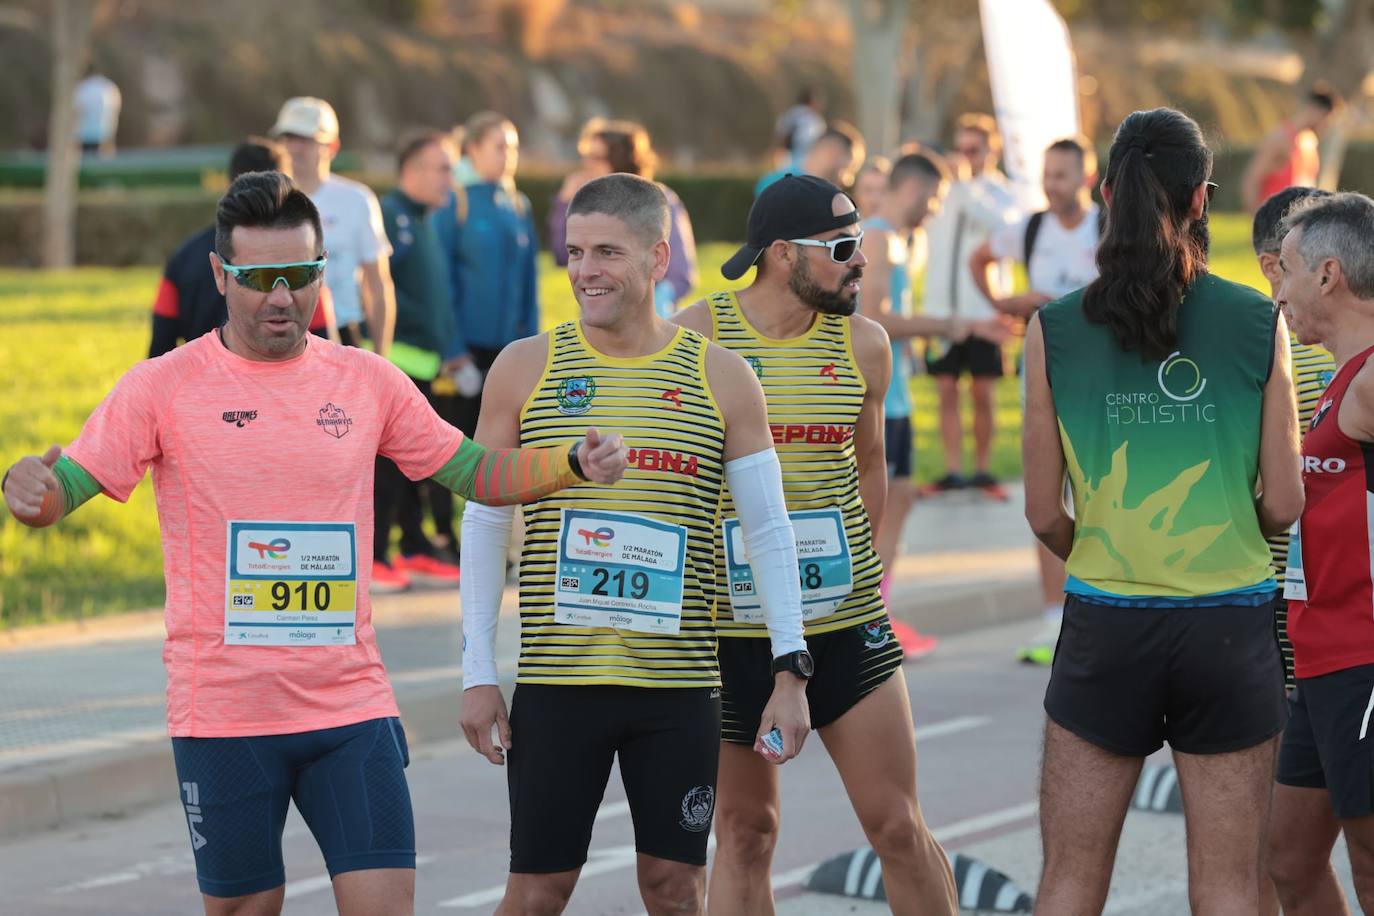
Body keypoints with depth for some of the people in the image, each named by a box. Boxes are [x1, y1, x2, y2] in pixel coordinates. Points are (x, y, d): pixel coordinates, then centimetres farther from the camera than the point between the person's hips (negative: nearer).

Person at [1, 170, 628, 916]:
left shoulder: (367, 383, 6)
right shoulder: (164, 386, -3)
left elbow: (475, 472, 14)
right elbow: (65, 488, -6)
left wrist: (575, 463, -2)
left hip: (351, 706, 2)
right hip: (222, 710, -2)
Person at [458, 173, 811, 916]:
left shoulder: (720, 379, 3)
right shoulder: (525, 369, 2)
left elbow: (768, 530, 6)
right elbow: (484, 524, 6)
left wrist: (789, 669, -2)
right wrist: (477, 673, 1)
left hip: (680, 687, 1)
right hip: (555, 683, 0)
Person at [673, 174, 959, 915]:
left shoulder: (862, 343, 3)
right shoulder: (695, 338, -7)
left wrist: (852, 566, 13)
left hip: (846, 626, 2)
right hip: (731, 626, -2)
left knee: (897, 826, 1)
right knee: (744, 833, 6)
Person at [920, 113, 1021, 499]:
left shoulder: (999, 192, 1)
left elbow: (998, 221, -21)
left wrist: (966, 182, -23)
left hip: (983, 312, -3)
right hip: (942, 308, 3)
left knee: (983, 392, 1)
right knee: (946, 391, 2)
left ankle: (983, 470, 10)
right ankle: (953, 471, 7)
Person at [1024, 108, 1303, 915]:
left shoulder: (1055, 331, -4)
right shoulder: (1259, 324, -5)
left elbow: (1045, 513, 0)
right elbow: (1283, 504, -2)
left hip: (1106, 628, 0)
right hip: (1230, 627, 0)